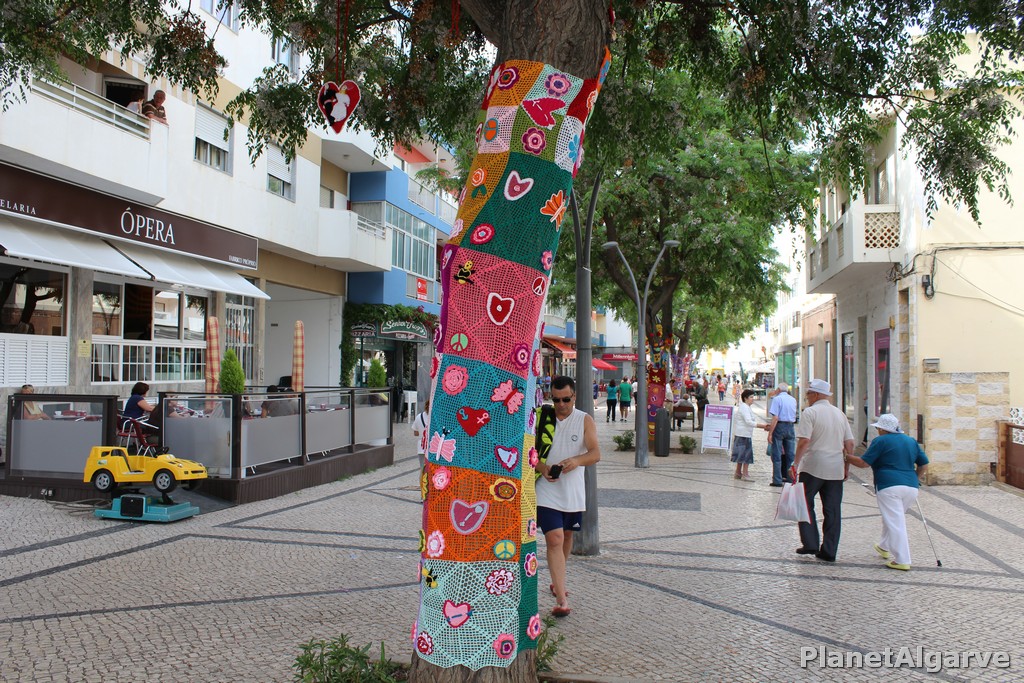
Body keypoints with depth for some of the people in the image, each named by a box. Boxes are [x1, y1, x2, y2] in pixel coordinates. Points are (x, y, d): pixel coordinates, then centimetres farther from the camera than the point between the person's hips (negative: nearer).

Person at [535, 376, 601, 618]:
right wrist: (542, 467, -19)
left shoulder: (585, 420, -1)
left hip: (573, 492, 2)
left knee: (566, 537, 19)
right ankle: (561, 598, -12)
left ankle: (557, 581, 42)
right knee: (554, 540, -13)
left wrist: (577, 460, -31)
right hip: (547, 492, -2)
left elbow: (595, 453, -11)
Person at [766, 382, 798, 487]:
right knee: (790, 454, 10)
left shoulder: (777, 399, -8)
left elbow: (775, 418, -16)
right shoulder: (793, 400, 10)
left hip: (780, 426, -5)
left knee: (776, 455, 0)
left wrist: (770, 433, -15)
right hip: (791, 427, 5)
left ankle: (777, 480, 0)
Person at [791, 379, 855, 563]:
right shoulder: (840, 413, 11)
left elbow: (804, 441, -16)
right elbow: (850, 443, 10)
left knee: (806, 505, 9)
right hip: (836, 469, 5)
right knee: (833, 510, 8)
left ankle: (810, 544, 2)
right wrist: (847, 466, 18)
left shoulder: (810, 412, -8)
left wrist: (796, 464, -12)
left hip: (813, 467, -5)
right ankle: (829, 551, 10)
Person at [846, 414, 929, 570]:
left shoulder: (881, 441, -2)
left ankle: (902, 561, -7)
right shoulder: (911, 441, 16)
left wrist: (846, 457, 7)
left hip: (889, 486, -7)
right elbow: (924, 464, 15)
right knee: (893, 519, 24)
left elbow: (863, 463, -5)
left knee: (895, 523, -5)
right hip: (911, 487, 7)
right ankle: (884, 547, 38)